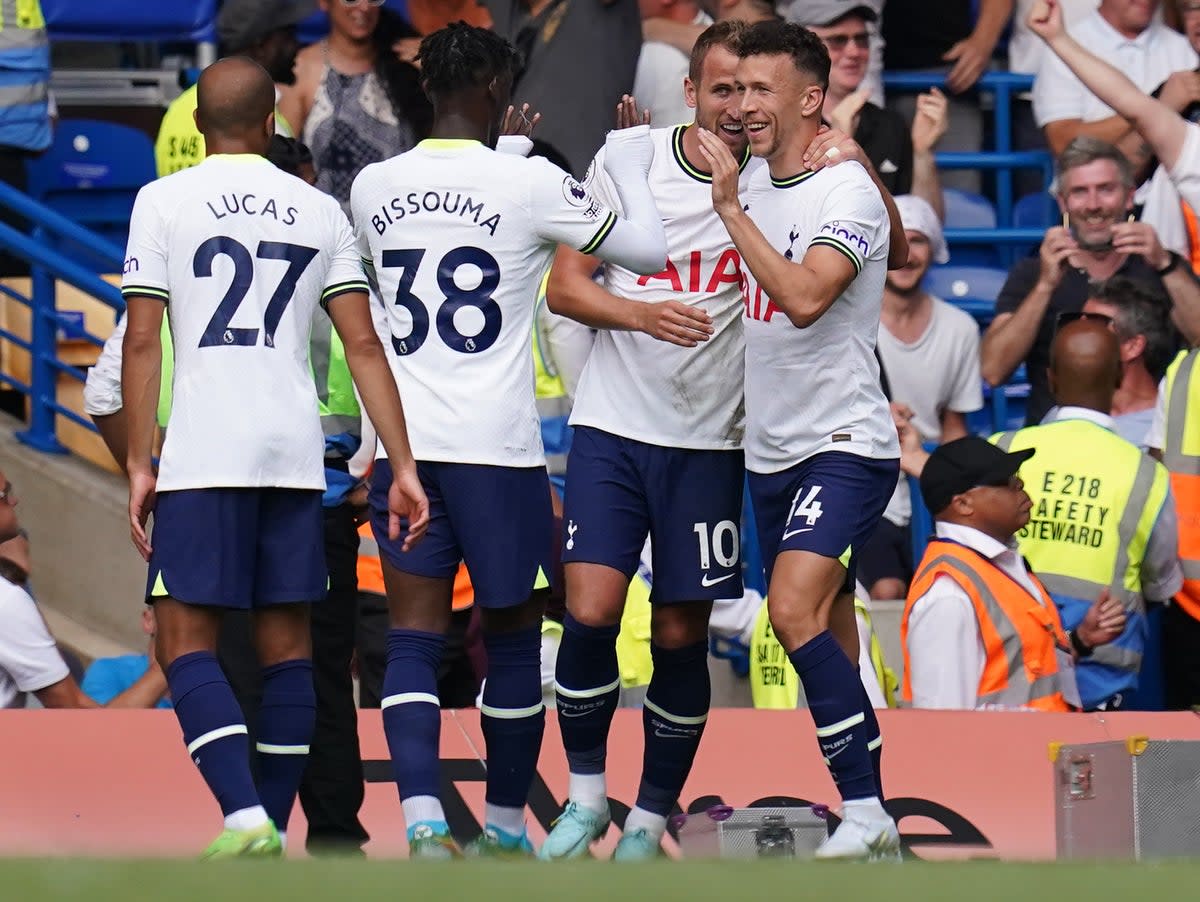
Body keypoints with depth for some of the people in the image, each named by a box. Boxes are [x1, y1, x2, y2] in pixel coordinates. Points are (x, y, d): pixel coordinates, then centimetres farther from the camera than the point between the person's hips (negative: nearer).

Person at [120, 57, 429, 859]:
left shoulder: (163, 201, 1)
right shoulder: (320, 211, 11)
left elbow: (141, 344, -4)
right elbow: (364, 347, 7)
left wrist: (139, 465, 0)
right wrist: (404, 467, 7)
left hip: (201, 458, -4)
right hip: (296, 453, 4)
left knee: (185, 642, -2)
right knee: (286, 643, 10)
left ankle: (246, 819, -19)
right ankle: (272, 836, 11)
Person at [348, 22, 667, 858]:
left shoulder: (373, 187, 5)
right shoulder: (529, 183, -8)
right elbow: (649, 249, -1)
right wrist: (629, 155, 15)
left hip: (401, 442, 3)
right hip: (497, 445, -3)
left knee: (414, 640, 1)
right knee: (514, 636, 13)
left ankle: (423, 815, -19)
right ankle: (506, 823, 23)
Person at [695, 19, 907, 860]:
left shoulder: (848, 191, -14)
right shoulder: (754, 181, 10)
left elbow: (803, 296, -29)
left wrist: (730, 207, -24)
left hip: (846, 443, -8)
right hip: (772, 450, 8)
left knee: (796, 609, -25)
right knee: (825, 636, 8)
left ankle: (866, 812, -26)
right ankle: (869, 833, 13)